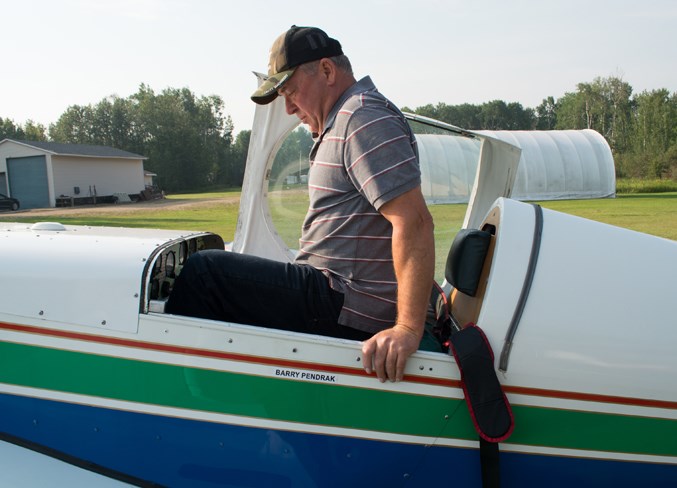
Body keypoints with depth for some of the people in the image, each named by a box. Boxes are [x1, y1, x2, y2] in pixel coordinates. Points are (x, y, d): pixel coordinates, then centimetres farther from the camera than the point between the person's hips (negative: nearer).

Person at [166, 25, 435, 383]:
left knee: (203, 270, -11)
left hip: (348, 310, -11)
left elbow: (414, 222, -25)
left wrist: (408, 328, -28)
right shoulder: (344, 121, 19)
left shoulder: (364, 117, -14)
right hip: (342, 296, 11)